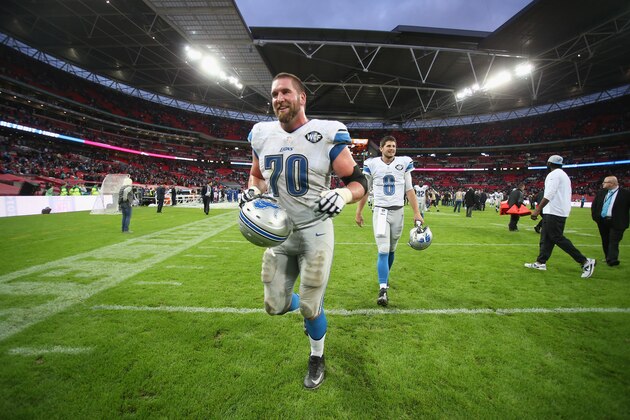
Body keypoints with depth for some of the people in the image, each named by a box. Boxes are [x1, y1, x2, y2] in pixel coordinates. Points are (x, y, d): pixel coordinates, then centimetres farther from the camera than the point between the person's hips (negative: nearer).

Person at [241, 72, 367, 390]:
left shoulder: (326, 135, -12)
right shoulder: (262, 135, 3)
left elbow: (359, 182, -8)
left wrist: (342, 194, -30)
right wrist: (252, 191, -5)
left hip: (315, 233, -4)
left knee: (311, 308, 6)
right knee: (275, 306, 11)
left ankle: (317, 358, 39)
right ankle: (309, 307, 47)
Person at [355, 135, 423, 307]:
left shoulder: (403, 163, 2)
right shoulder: (372, 164, -1)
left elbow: (409, 190, 5)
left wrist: (417, 212, 0)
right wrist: (358, 213, 7)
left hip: (398, 211, 2)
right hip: (380, 211, -2)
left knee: (391, 250, 14)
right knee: (383, 251, -11)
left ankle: (384, 277, 36)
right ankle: (383, 289, -10)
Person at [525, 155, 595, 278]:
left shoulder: (554, 174, -11)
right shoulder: (564, 175, 20)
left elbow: (549, 194, -22)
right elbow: (560, 194, 18)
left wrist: (537, 209, -24)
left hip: (554, 212, -10)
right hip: (561, 211, 10)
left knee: (557, 238, -7)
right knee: (546, 237, 10)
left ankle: (585, 261, -3)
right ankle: (541, 262, 12)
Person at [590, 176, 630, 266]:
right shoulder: (601, 192, 7)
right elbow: (594, 205, 15)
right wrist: (594, 216, 6)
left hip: (616, 222, -5)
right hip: (602, 221, 5)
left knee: (614, 241, -8)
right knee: (605, 241, 12)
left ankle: (612, 260, -12)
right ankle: (608, 258, 22)